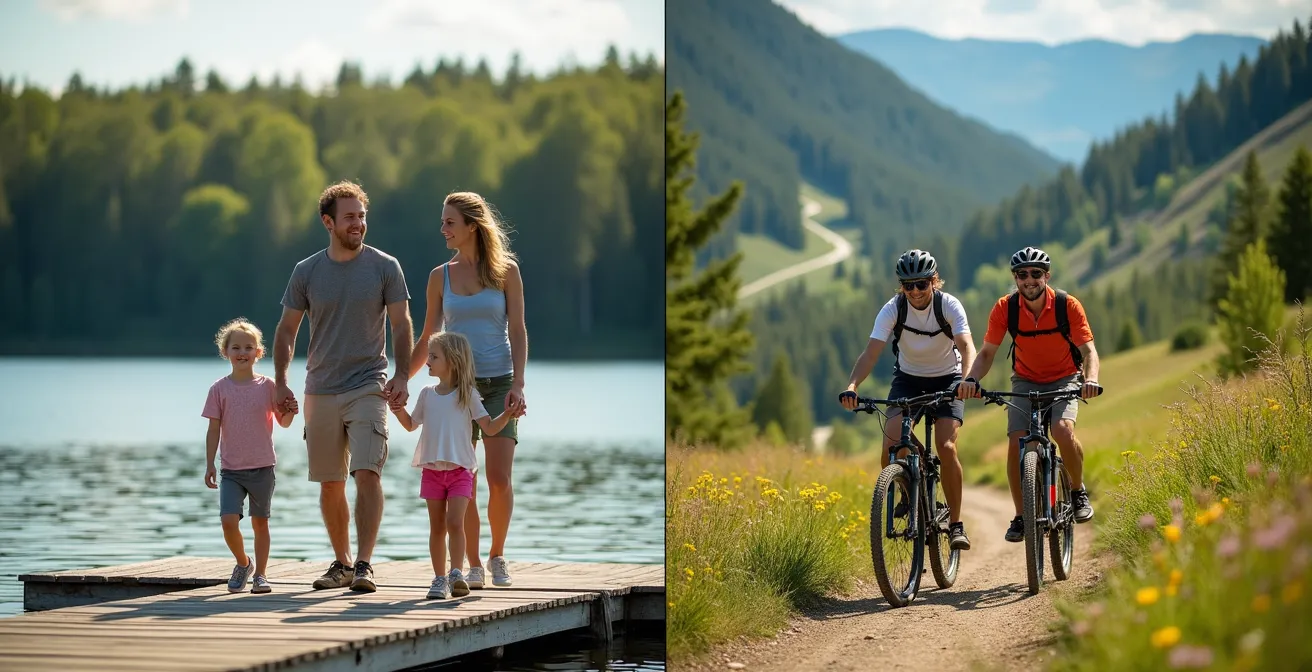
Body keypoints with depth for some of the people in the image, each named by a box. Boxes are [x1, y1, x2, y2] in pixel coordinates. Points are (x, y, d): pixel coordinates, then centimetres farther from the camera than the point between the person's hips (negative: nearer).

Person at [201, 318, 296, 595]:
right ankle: (243, 563, 12)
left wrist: (290, 412, -16)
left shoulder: (267, 386, 0)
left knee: (260, 522, 7)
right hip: (231, 470, 0)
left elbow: (283, 422, 6)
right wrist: (209, 465, -3)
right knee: (228, 520, -13)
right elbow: (214, 429, 2)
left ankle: (259, 574, 17)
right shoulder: (219, 389, 0)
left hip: (262, 468, 0)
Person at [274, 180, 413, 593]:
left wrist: (402, 376, -10)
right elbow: (286, 330, 10)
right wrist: (281, 383, 1)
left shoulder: (384, 267, 0)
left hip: (369, 387, -2)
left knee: (367, 474, -17)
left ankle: (364, 565, -18)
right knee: (330, 485, 8)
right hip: (321, 390, 3)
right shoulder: (306, 272, 4)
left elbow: (401, 325, 2)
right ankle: (342, 563, 22)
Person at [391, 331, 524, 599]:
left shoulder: (467, 394, -1)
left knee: (455, 522, -16)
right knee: (437, 527, 5)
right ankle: (439, 579, 8)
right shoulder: (427, 394, 10)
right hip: (432, 470, 3)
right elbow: (411, 424, 23)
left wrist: (507, 414, -19)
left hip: (459, 469, -3)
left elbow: (489, 427, -2)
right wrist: (398, 409, 6)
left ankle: (456, 573, -21)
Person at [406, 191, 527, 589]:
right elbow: (427, 339, 13)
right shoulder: (441, 276, 7)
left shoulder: (506, 271, 1)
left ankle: (497, 556, 12)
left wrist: (518, 385, -12)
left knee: (499, 478, -10)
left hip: (499, 384, -2)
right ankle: (473, 566, 6)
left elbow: (518, 331, -1)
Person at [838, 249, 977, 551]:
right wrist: (852, 386, -45)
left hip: (946, 379, -2)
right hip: (908, 378, 2)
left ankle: (956, 523, -8)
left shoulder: (949, 305, -21)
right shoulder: (893, 309, -19)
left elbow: (966, 345, -34)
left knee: (946, 447, -21)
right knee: (891, 447, -21)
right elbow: (871, 351, -28)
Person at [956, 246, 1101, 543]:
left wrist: (1091, 379, -40)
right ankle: (1021, 517, -2)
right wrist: (971, 378, -33)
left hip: (1064, 380, -2)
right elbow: (987, 352, -13)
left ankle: (1078, 493, -3)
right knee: (1016, 444, -16)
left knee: (1063, 431, -29)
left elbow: (1088, 350, -19)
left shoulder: (1068, 306, -19)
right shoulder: (1005, 308, -15)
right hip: (1025, 382, 2)